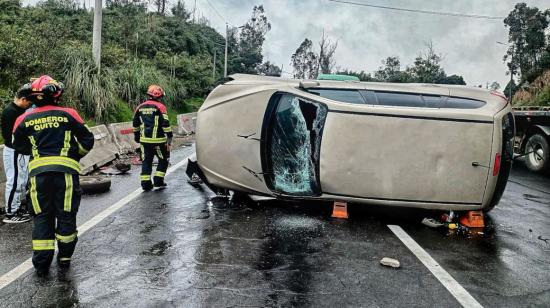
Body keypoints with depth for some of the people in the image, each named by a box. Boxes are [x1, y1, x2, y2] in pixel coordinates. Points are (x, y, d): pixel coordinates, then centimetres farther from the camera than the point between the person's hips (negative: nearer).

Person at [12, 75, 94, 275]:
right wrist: (75, 154, 21)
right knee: (66, 214, 10)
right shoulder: (68, 115, -1)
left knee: (42, 216, 10)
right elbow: (87, 140, 4)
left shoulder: (25, 120, 6)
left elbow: (20, 147, 18)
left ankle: (42, 263, 10)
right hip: (65, 169, -2)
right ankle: (65, 257, 22)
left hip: (38, 171, 2)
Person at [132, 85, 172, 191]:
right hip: (157, 140, -5)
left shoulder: (140, 107, 11)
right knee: (163, 159, 12)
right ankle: (158, 180, 9)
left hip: (144, 139, 5)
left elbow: (135, 123, 18)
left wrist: (136, 135, 29)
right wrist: (169, 137, -9)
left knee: (146, 161, 11)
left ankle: (145, 182, 8)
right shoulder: (160, 107, -8)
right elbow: (166, 124, -13)